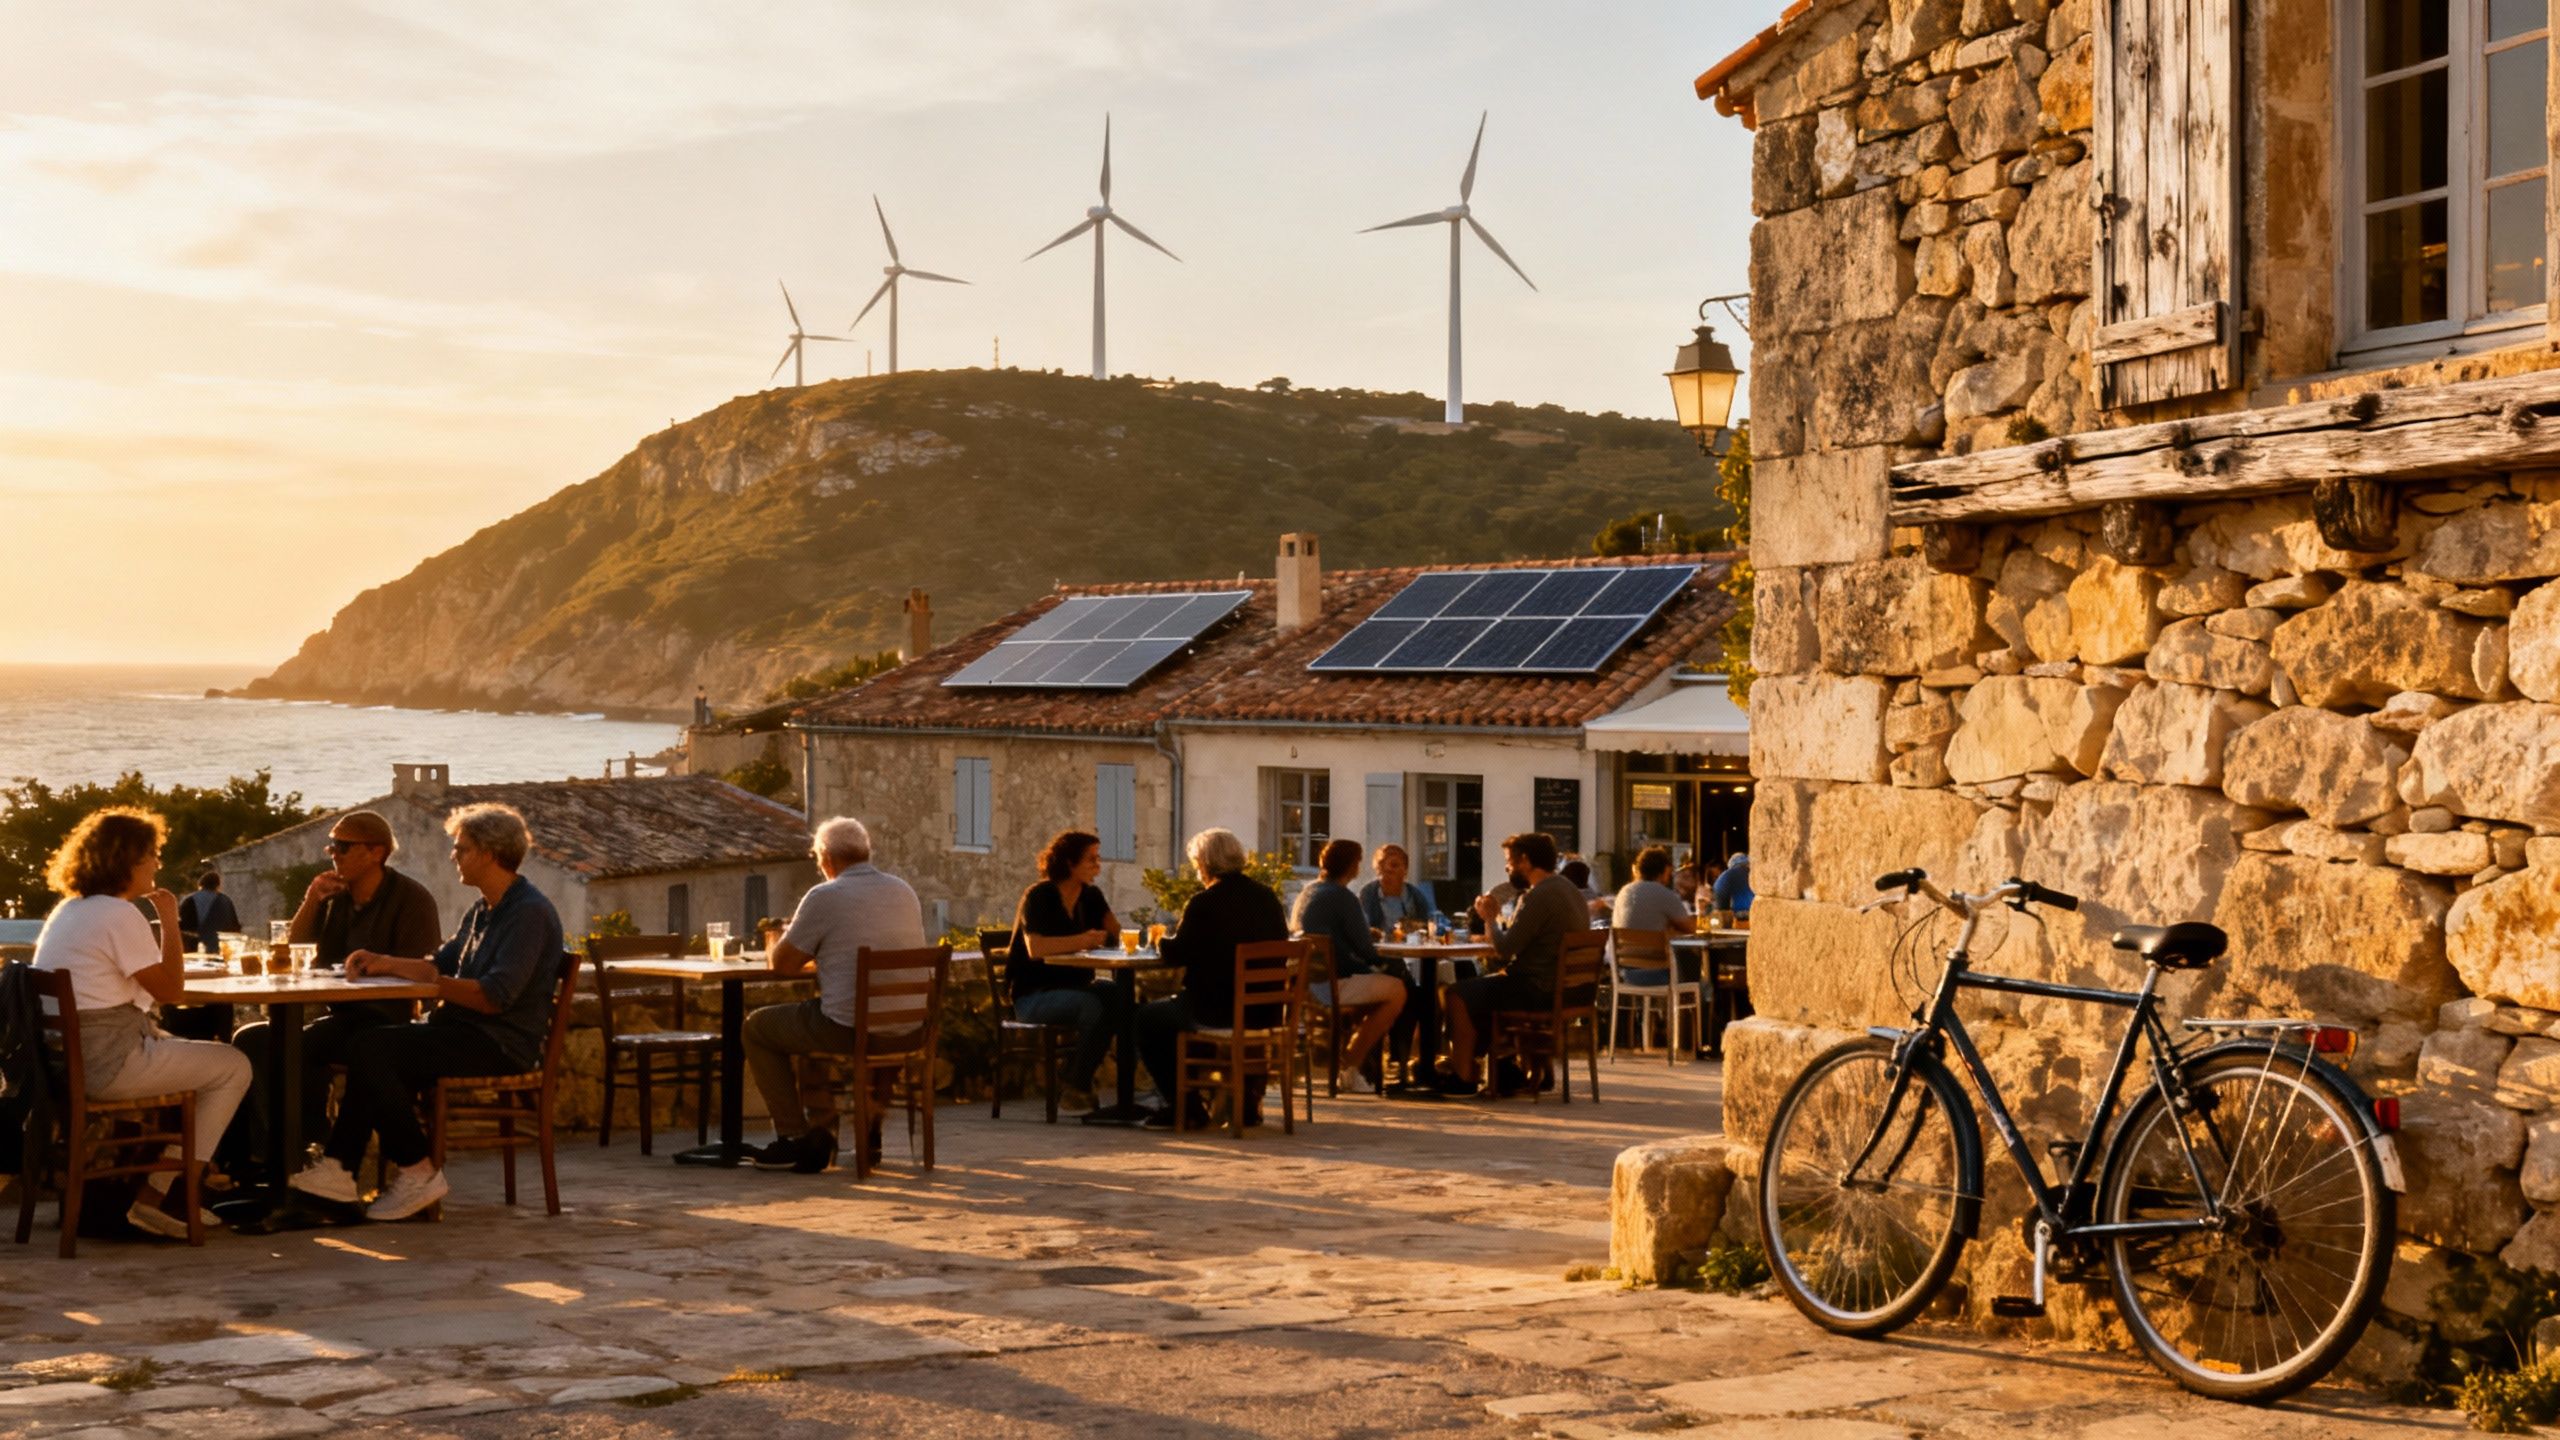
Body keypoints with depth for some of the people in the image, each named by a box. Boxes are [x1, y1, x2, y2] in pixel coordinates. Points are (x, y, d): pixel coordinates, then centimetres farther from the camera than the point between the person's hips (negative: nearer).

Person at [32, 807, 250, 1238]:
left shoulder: (69, 910, 14)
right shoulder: (119, 915, -16)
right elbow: (169, 987, -12)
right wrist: (170, 920, -6)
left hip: (66, 1055, 10)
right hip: (106, 1061, -10)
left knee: (201, 1056, 27)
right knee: (234, 1066, 2)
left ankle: (157, 1192, 21)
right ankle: (178, 1196, 5)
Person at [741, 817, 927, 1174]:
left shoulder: (824, 897, -10)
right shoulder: (905, 893, 10)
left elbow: (782, 964, -4)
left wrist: (810, 954, 18)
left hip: (849, 1030, -6)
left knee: (758, 1028, 16)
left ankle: (797, 1139, 12)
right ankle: (869, 1135, 40)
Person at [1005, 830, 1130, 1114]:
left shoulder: (1091, 897, 11)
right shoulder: (1039, 897, -10)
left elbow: (1118, 935, 4)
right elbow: (1035, 948, -25)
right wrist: (1080, 941, -32)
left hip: (1075, 986, 7)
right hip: (1034, 994, -7)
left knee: (1120, 997, -23)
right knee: (1091, 1005, -34)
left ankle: (1078, 1078, -11)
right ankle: (1076, 1088, -17)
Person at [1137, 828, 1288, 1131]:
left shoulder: (1203, 904, -14)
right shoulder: (1268, 897, 6)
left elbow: (1177, 954, -10)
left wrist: (1164, 938, 14)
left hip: (1217, 1011, -7)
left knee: (1148, 1018, 14)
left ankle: (1186, 1108, 11)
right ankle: (1248, 1100, 37)